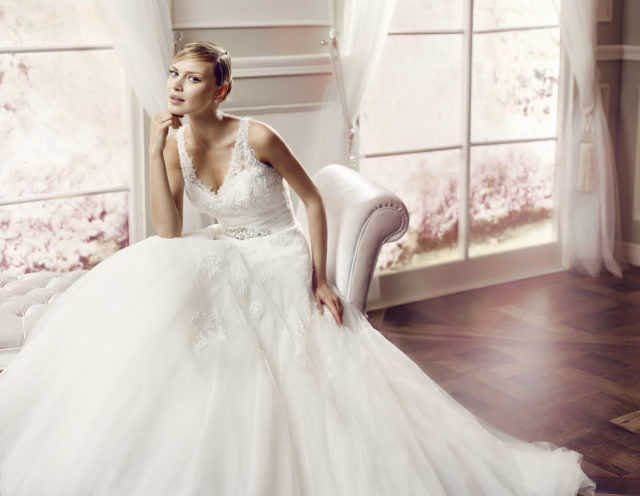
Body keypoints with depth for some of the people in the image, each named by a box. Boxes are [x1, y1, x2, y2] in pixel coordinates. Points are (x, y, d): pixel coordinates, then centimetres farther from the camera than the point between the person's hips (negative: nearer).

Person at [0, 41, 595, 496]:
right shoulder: (176, 143, -2)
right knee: (145, 281, -19)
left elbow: (312, 198, -6)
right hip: (227, 268, 3)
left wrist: (320, 279, -13)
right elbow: (168, 235, -12)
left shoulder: (256, 137, -17)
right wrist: (155, 150, -17)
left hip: (283, 269, -3)